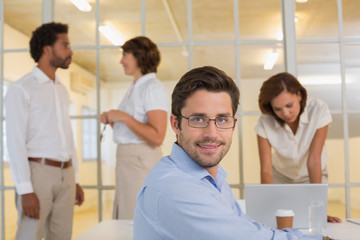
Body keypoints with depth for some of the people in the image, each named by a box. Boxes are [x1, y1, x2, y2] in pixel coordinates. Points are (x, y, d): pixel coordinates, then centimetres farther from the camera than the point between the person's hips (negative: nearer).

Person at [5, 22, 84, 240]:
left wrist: (75, 180, 16)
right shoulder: (21, 89, -6)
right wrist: (25, 190, -17)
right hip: (38, 172, -6)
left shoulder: (62, 91, 16)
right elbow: (16, 142, -11)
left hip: (66, 174, 7)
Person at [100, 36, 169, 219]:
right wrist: (111, 120, 6)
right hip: (125, 160, 10)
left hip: (142, 161, -10)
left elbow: (157, 137, -21)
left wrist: (124, 117, -18)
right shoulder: (134, 88, 19)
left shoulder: (153, 89, -11)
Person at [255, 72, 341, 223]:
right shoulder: (265, 123, -26)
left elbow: (314, 159, -30)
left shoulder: (319, 110, -29)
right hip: (281, 176, 1)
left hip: (312, 176, -1)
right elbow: (266, 170, -27)